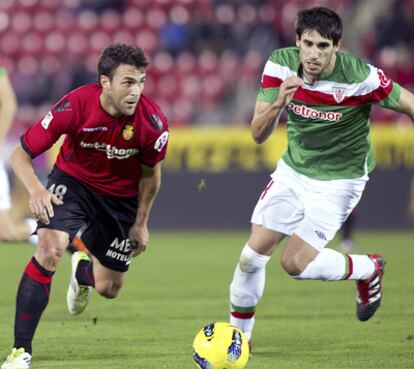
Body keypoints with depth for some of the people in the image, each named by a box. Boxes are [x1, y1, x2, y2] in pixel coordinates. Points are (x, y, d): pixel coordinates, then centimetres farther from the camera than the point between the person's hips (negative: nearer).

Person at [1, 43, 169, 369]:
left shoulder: (152, 121, -25)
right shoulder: (75, 106, -30)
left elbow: (150, 171, -4)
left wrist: (141, 224, 2)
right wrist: (36, 189, -41)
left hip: (121, 195, 2)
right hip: (73, 181, -2)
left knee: (108, 289, 8)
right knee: (49, 249, -29)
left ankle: (84, 268, 50)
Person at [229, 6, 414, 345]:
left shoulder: (360, 78, -26)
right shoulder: (281, 65, -15)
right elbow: (259, 134, -14)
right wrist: (277, 104, -35)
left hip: (339, 180, -4)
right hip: (293, 170, 4)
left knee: (295, 263, -11)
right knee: (252, 255, -1)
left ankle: (368, 270, 16)